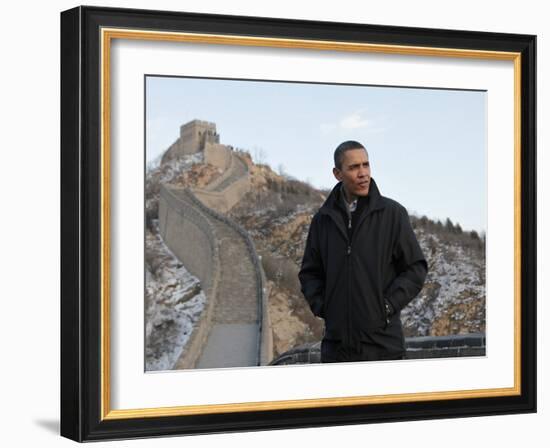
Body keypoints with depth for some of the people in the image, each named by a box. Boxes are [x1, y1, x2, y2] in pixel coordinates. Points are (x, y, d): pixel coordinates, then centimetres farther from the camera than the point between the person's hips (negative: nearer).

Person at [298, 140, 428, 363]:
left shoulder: (392, 213, -1)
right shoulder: (323, 219, 8)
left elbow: (416, 268, 0)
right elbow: (309, 272, 16)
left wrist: (388, 305, -8)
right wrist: (321, 306, 1)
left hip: (382, 342, -3)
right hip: (337, 342, 3)